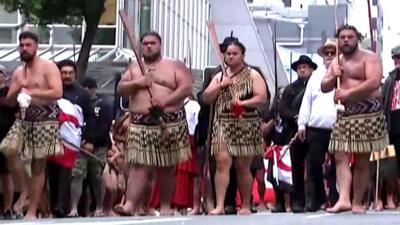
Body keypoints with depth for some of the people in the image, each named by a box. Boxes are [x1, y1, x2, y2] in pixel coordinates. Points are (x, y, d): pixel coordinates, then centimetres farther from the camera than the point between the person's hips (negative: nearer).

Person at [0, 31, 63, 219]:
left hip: (45, 121, -5)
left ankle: (32, 211, 2)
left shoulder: (48, 67, -5)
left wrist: (31, 92, -16)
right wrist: (18, 90, -8)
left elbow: (57, 93, -17)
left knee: (38, 166, -1)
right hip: (23, 120, 5)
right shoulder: (18, 72, 13)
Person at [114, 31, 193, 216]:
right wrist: (137, 83, -9)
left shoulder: (175, 66, 4)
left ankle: (165, 206, 13)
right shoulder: (134, 68, 16)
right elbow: (120, 89, 11)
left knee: (167, 167, 5)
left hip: (170, 123, -1)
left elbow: (186, 87, -7)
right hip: (141, 124, 2)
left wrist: (165, 100, -19)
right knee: (138, 166, -9)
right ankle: (130, 205, -19)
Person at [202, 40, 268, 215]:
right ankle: (219, 205, -20)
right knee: (222, 162, -14)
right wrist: (220, 86, -4)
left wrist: (243, 103, -20)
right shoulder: (219, 76, 16)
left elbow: (262, 98, -6)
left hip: (246, 125, -2)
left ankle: (246, 206, 14)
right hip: (223, 124, 2)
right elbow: (206, 98, 11)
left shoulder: (253, 75, 5)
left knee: (243, 167, 3)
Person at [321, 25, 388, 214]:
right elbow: (324, 87, 18)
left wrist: (348, 93, -20)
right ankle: (344, 199, -19)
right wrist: (333, 77, -3)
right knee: (340, 157, -10)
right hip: (344, 114, 6)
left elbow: (374, 83, -18)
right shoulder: (336, 62, 18)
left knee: (362, 161, -2)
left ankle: (358, 202, 3)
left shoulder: (369, 58, -3)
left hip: (368, 113, -6)